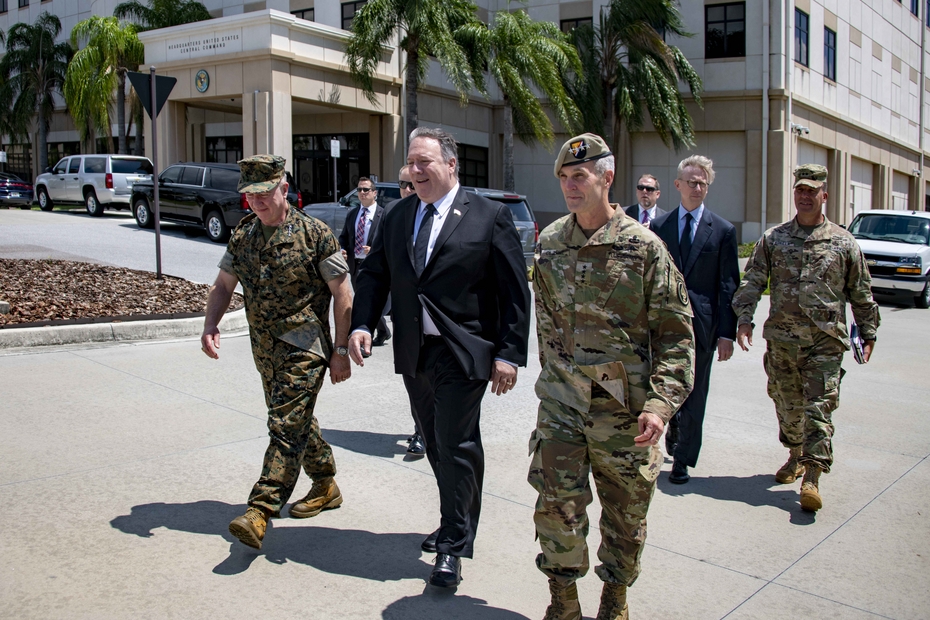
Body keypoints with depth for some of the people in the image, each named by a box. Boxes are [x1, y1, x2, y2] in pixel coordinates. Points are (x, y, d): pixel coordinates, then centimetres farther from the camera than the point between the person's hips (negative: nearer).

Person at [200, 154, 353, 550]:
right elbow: (224, 284, 11)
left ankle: (260, 511, -9)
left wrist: (341, 350, -11)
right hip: (265, 349, 7)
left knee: (286, 426, -10)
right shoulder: (243, 234, 7)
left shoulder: (314, 233, -10)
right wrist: (211, 324, -8)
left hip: (304, 348, -7)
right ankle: (326, 485, 34)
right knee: (296, 419, 17)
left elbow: (342, 294, -9)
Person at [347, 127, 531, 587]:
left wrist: (509, 353, -13)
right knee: (436, 444, 16)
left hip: (463, 353, -5)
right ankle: (458, 523, 35)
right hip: (413, 353, 6)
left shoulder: (489, 217, -6)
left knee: (456, 446, -2)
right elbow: (375, 274, 10)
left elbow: (515, 292, -7)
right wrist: (362, 325, -6)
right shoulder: (397, 216, 10)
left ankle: (453, 545, 13)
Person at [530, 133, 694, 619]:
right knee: (556, 502, -1)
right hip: (561, 400, 2)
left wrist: (661, 402, -17)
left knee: (625, 510, 12)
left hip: (625, 405, -2)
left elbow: (675, 333, -7)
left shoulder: (643, 246, -8)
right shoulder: (550, 243, 3)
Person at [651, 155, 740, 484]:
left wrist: (727, 332, -6)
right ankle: (674, 425, 41)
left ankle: (682, 460, 18)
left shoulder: (723, 230, 1)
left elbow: (729, 285, 0)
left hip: (701, 324, -1)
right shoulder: (659, 227, 5)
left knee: (694, 395, 5)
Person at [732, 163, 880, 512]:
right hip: (781, 339, 2)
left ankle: (812, 479, -5)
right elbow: (753, 281, 3)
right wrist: (744, 318, -11)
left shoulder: (843, 242, 4)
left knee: (819, 408, -7)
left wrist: (868, 334, 11)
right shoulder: (773, 238, 7)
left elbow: (861, 294, 10)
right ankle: (795, 457, 34)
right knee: (787, 405, 13)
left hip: (826, 341, -2)